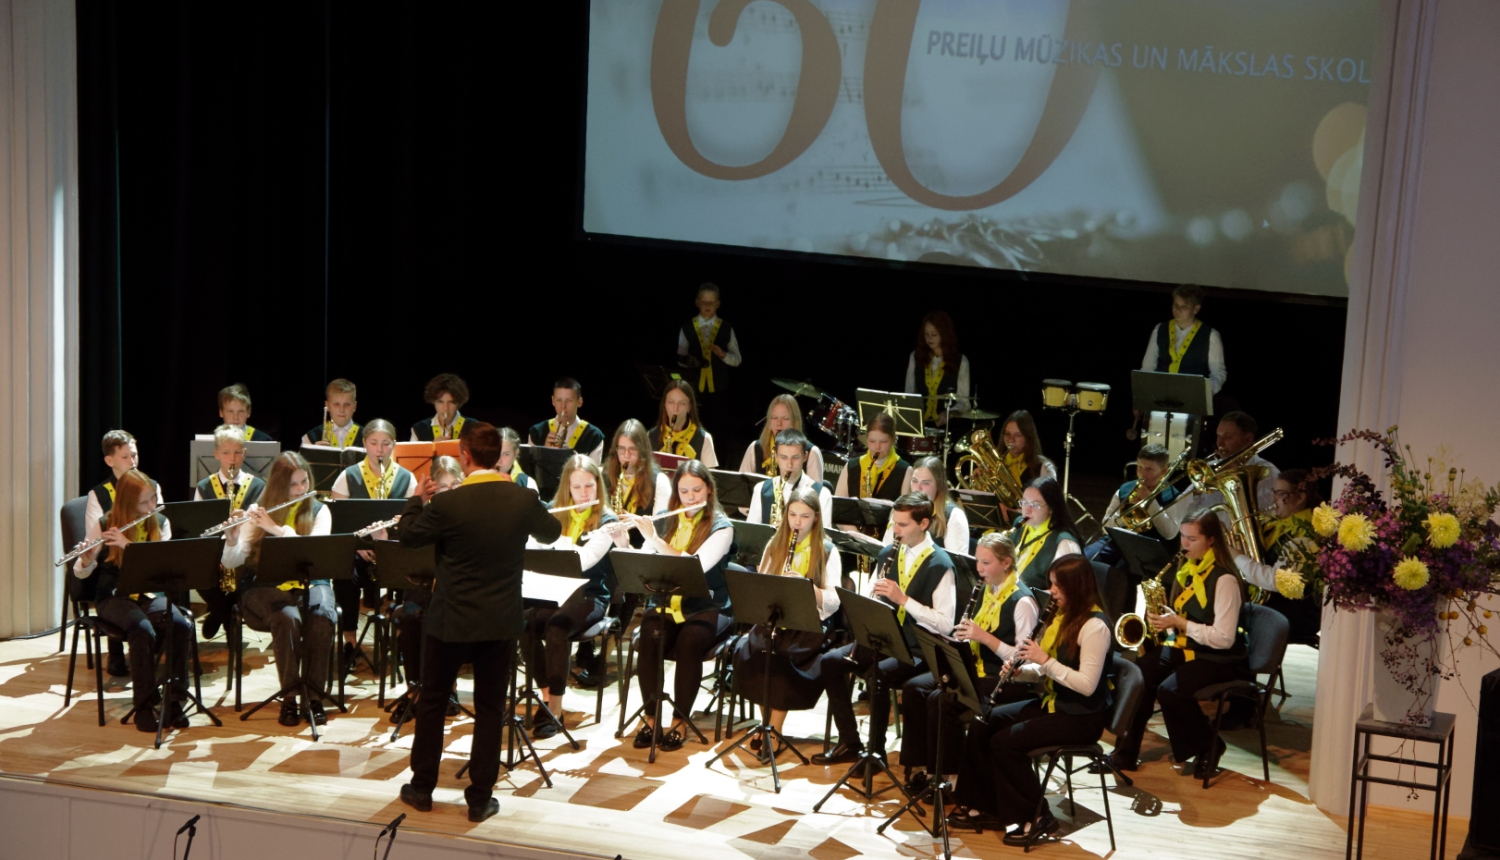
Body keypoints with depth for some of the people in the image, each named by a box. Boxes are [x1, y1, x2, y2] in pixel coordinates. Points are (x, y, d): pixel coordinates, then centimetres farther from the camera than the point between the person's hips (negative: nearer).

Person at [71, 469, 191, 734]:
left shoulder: (160, 523, 4)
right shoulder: (103, 525, -3)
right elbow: (81, 572, -2)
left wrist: (127, 544, -23)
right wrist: (87, 559, -26)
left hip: (149, 593, 3)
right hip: (114, 595, -2)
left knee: (182, 625, -30)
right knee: (144, 630, -35)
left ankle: (173, 699, -19)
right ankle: (144, 706, -22)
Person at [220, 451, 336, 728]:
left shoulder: (319, 512, 6)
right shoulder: (258, 513, 5)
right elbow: (231, 563, -1)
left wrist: (277, 529, -21)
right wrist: (232, 540, -23)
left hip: (309, 583, 1)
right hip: (266, 588, -1)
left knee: (322, 617, -33)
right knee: (288, 617, -35)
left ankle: (314, 696, -23)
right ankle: (290, 697, -24)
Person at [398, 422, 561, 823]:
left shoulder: (447, 504, -19)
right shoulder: (524, 500, -10)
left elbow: (409, 537, -2)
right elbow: (552, 532, 11)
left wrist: (417, 499, 15)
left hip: (450, 622, -2)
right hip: (501, 623, 2)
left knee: (432, 703, 15)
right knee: (489, 710, 11)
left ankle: (421, 788, 24)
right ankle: (480, 798, 15)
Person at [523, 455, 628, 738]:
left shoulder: (606, 521, -2)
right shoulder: (555, 515, 12)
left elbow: (583, 559, -18)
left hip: (589, 596, -4)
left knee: (556, 627, -34)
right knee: (526, 621, -29)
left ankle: (555, 710, -27)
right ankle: (546, 695, -18)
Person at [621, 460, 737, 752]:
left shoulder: (721, 527, -4)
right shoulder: (664, 521, 10)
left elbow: (696, 566, -20)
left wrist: (654, 539, -22)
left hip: (707, 608, -3)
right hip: (666, 603, 3)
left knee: (689, 640, -34)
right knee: (650, 636, -29)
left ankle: (679, 721, -19)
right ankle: (650, 716, -17)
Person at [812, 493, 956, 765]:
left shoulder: (940, 565, -10)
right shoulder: (887, 555, 11)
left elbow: (945, 624, -16)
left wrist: (903, 598, -23)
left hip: (918, 647, -7)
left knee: (878, 674, -33)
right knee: (830, 662, -13)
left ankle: (876, 750, -15)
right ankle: (849, 743, -3)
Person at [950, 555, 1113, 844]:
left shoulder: (1094, 626, -20)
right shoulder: (1062, 617, 9)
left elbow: (1087, 685, -25)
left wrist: (1046, 660, -25)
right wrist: (1020, 670, -6)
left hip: (1081, 717, -9)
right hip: (1052, 702, 9)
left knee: (1005, 741, -21)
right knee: (981, 727, -2)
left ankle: (1036, 817, -7)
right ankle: (984, 807, 7)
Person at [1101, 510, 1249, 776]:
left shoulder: (1224, 580, -16)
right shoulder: (1186, 570, 9)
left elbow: (1223, 638, -20)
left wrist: (1179, 623, -22)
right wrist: (1162, 620, 1)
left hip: (1217, 659, -8)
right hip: (1183, 647, 8)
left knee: (1170, 691, -30)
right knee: (1137, 676, -15)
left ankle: (1208, 748, -4)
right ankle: (1125, 753, -7)